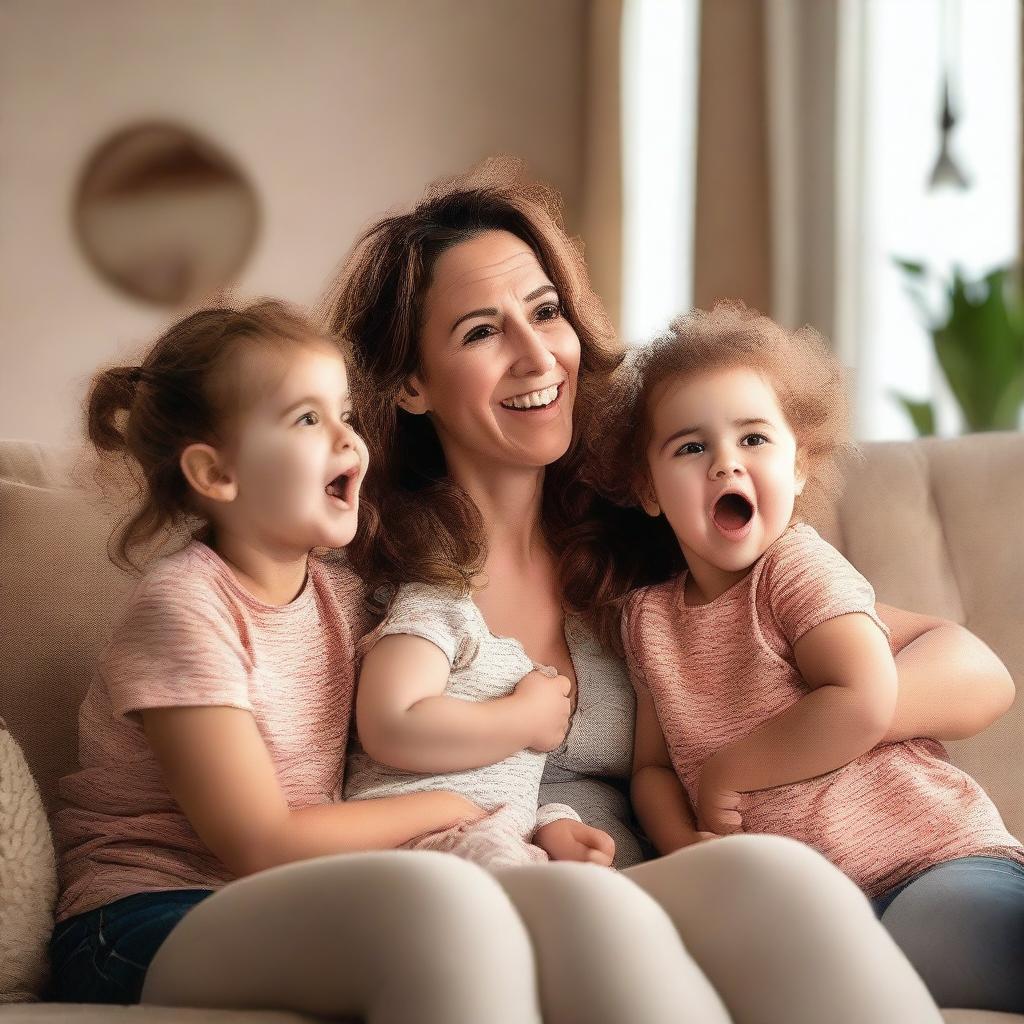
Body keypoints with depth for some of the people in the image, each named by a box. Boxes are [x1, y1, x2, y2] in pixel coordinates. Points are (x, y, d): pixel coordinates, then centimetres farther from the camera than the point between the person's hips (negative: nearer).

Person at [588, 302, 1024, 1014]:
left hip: (927, 855, -6)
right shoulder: (650, 618, 13)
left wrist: (727, 772, -8)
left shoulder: (797, 566, -3)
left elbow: (863, 704, -17)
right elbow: (652, 766, 17)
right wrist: (684, 844, -5)